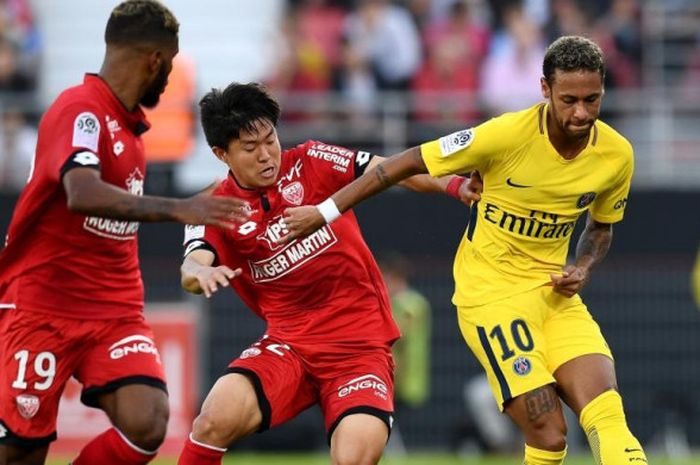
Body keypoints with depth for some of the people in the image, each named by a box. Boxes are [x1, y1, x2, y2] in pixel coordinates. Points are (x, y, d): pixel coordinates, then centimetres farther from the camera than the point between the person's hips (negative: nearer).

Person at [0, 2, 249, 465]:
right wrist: (177, 209, -40)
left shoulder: (128, 121, 11)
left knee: (147, 426, -16)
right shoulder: (81, 111, -16)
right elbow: (82, 194, -34)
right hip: (43, 309, -7)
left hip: (115, 312, 7)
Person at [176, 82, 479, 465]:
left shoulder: (311, 162, 0)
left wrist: (452, 185, -22)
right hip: (287, 345, 1)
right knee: (218, 416, -26)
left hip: (361, 345, -1)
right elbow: (192, 269, -17)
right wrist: (201, 273, -43)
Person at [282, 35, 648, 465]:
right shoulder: (507, 135, -20)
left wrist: (582, 270, -5)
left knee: (608, 418, -16)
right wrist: (324, 212, -8)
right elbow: (408, 164, -11)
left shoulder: (617, 155, -5)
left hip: (554, 293, 4)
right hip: (490, 293, -4)